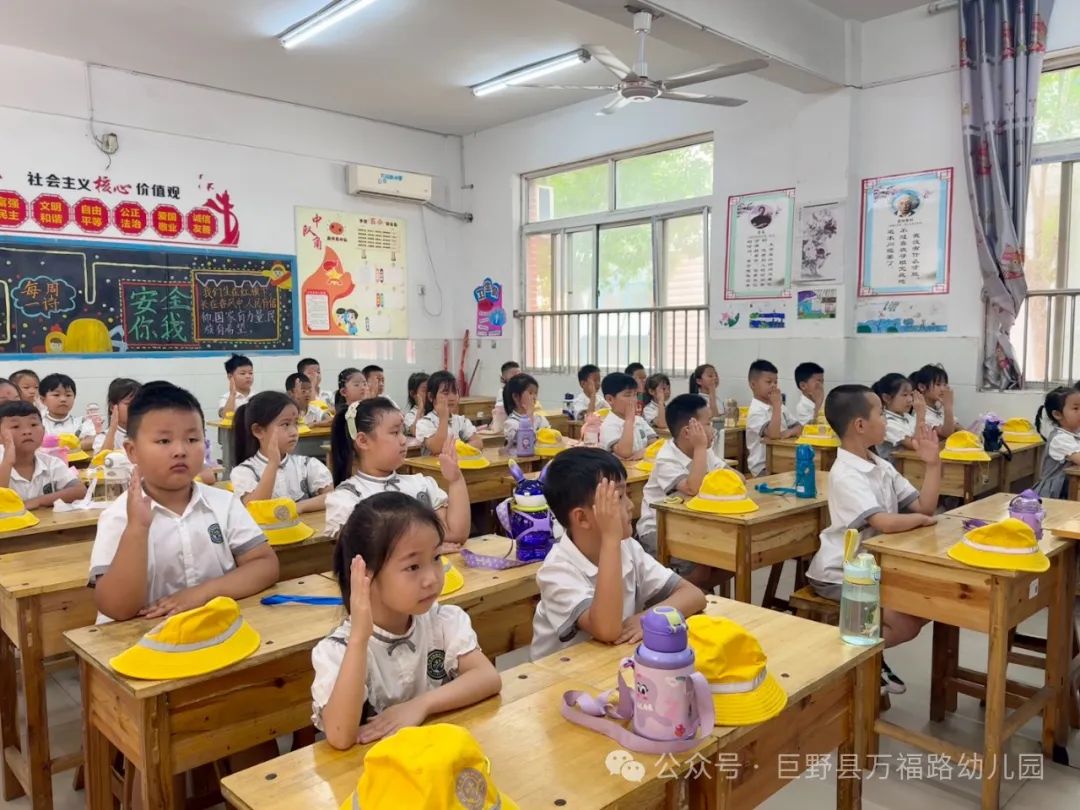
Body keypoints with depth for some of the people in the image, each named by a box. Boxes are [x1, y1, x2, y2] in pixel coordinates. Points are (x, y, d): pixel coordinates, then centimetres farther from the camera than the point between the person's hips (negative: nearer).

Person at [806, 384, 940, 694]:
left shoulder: (883, 466, 6)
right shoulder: (846, 475, -24)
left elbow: (925, 506, 3)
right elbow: (885, 523, -34)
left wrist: (933, 464, -5)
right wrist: (920, 519, -15)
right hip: (842, 574, -9)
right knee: (907, 625, -16)